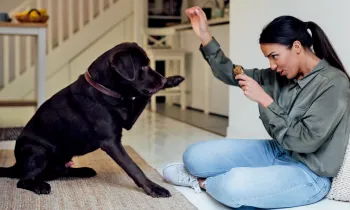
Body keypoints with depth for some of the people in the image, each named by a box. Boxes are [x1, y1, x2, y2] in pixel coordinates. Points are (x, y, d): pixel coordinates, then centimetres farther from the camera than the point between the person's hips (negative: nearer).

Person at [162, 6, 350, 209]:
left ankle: (200, 181, -2)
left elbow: (305, 141, -24)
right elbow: (232, 75, 6)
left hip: (309, 173, -7)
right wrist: (205, 36, -6)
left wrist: (264, 100, -24)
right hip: (277, 153, 7)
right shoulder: (281, 75, 2)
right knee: (195, 155, -8)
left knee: (234, 186, -34)